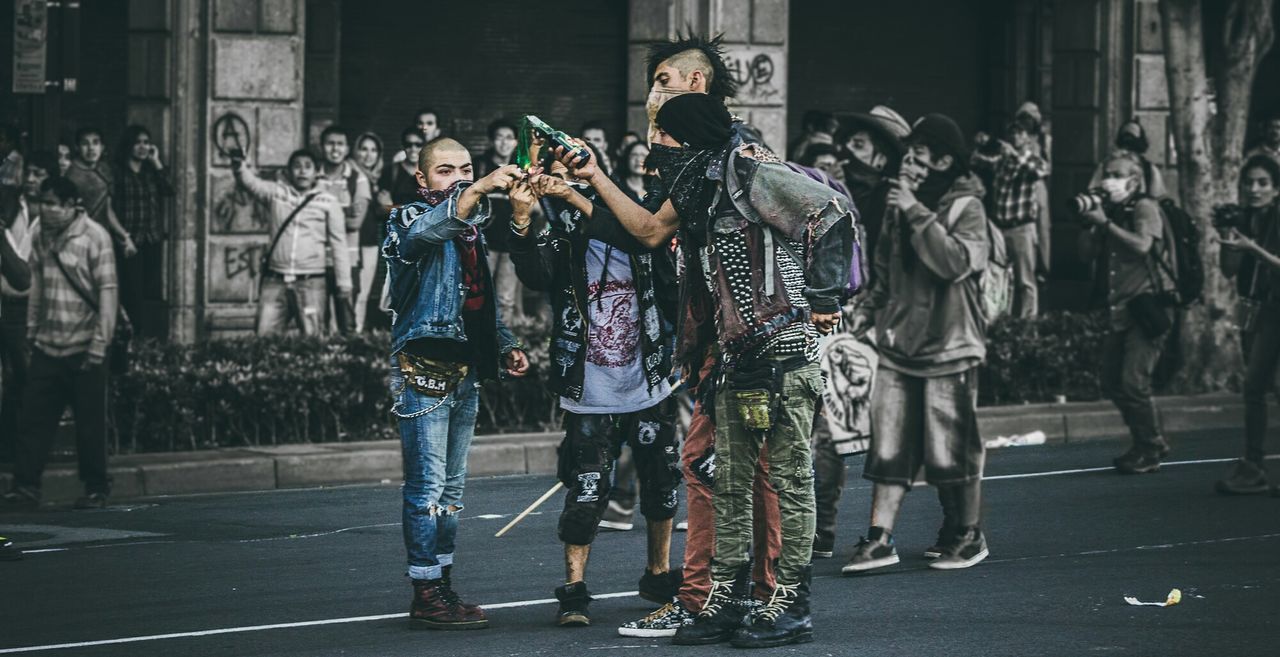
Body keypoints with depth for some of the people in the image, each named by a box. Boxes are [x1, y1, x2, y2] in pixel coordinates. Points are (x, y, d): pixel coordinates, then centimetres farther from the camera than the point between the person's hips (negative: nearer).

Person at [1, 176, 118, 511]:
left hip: (83, 347, -5)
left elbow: (107, 291, -11)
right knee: (33, 417, 0)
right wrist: (32, 330, 12)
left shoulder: (94, 237, -10)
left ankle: (96, 488, 15)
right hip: (47, 345, 5)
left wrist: (100, 344, -14)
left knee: (90, 423, 2)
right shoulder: (40, 236, 7)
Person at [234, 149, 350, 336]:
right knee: (264, 337, -1)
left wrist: (344, 285, 1)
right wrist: (239, 166, -28)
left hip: (311, 282, -2)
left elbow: (339, 244, 5)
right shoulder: (277, 193, 9)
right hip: (274, 281, 2)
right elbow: (251, 182, -5)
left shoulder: (328, 202, 4)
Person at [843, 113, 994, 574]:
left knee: (951, 445, 2)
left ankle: (967, 535, 17)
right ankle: (880, 539, 2)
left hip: (948, 347, -6)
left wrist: (916, 213, -23)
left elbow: (954, 261, -26)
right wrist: (869, 309, 10)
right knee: (889, 443, 2)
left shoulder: (966, 209, -9)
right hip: (899, 342, 6)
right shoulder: (900, 205, 10)